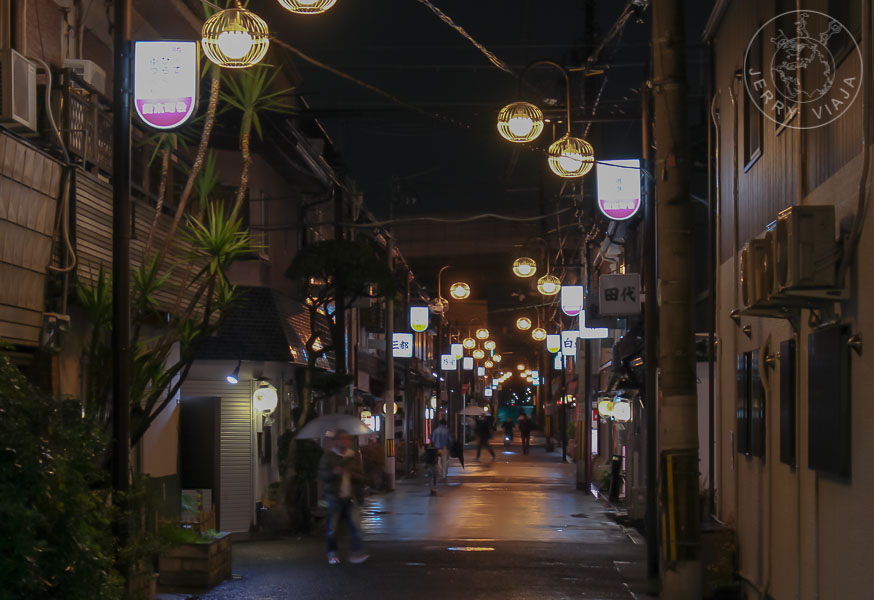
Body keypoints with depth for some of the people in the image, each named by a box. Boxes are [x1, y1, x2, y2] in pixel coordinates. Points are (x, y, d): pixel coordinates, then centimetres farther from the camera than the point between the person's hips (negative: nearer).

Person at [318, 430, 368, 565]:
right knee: (332, 527, 1)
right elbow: (322, 475, 1)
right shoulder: (328, 456, 3)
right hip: (334, 497, -2)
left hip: (350, 497, 2)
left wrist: (354, 475, -9)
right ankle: (332, 554, 15)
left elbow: (361, 476, 15)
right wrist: (333, 473, -18)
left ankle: (357, 553, -12)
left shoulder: (354, 456, 11)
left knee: (354, 525, -9)